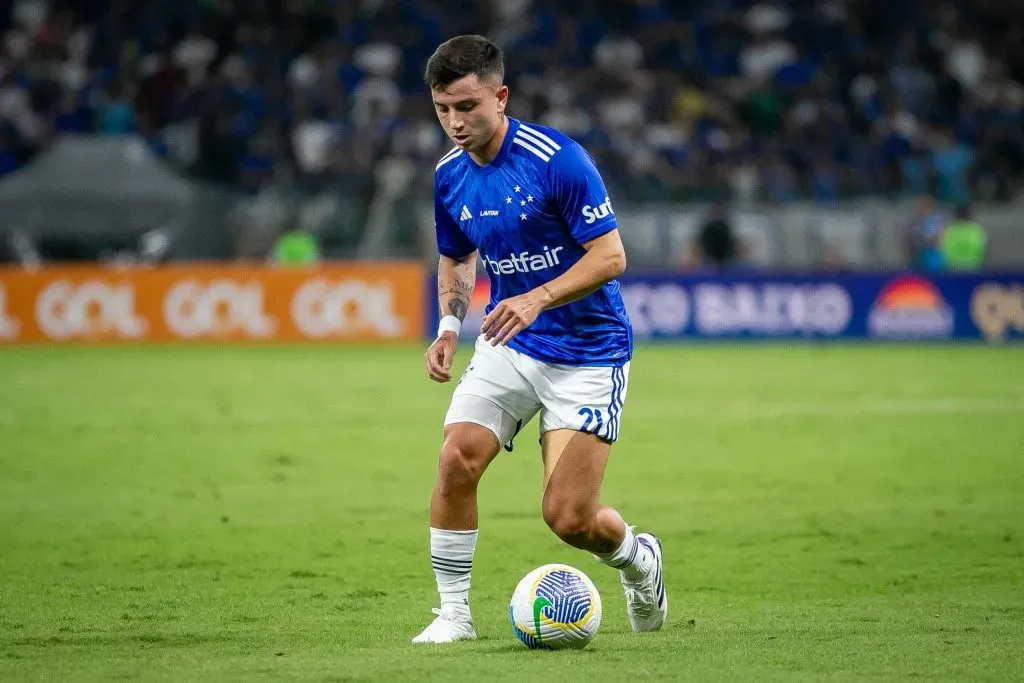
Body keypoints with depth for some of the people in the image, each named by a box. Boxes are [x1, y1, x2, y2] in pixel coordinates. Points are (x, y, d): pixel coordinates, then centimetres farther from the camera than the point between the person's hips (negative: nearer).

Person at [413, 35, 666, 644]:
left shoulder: (557, 159, -19)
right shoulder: (449, 177, 1)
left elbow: (610, 256, -18)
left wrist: (539, 298, -31)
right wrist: (450, 327, 1)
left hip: (588, 353, -5)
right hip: (508, 346, 5)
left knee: (568, 518, -9)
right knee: (457, 459, -20)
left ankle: (639, 559, 27)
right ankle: (454, 613, -6)